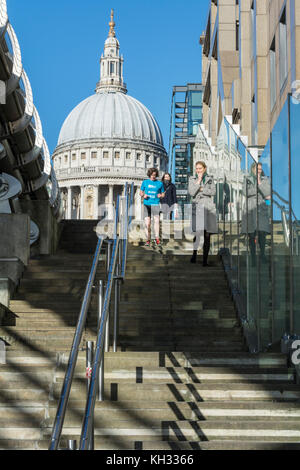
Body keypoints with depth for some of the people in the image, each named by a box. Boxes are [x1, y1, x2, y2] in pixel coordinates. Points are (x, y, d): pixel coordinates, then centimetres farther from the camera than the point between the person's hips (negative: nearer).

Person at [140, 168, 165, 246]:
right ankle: (147, 240, 4)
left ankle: (157, 238, -6)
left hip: (155, 204, -1)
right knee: (147, 223, -2)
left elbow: (163, 194, 15)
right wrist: (143, 195, -5)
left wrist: (160, 195, -7)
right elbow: (141, 192, 16)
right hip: (147, 204, 1)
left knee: (156, 220, -14)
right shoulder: (145, 182, 9)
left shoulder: (160, 183, 8)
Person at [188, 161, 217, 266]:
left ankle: (205, 259, 1)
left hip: (208, 207, 1)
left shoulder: (210, 179, 12)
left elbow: (213, 191, 2)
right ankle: (194, 255, 7)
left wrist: (201, 189, -3)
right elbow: (191, 192, -4)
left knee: (207, 235, -2)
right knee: (197, 233, -10)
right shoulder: (192, 179, 11)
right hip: (197, 207, -1)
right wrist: (198, 181, -6)